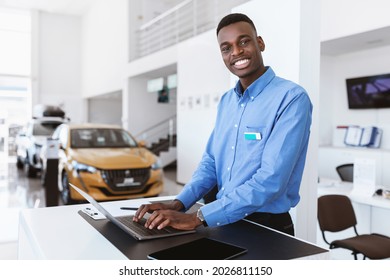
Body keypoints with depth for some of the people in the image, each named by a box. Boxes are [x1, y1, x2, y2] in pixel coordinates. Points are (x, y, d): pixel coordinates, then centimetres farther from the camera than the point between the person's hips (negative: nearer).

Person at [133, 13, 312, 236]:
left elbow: (271, 181, -22)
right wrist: (178, 204, -5)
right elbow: (211, 162, 10)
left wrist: (198, 218, -23)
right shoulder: (226, 101, 7)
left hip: (267, 227, -5)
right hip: (226, 223, 5)